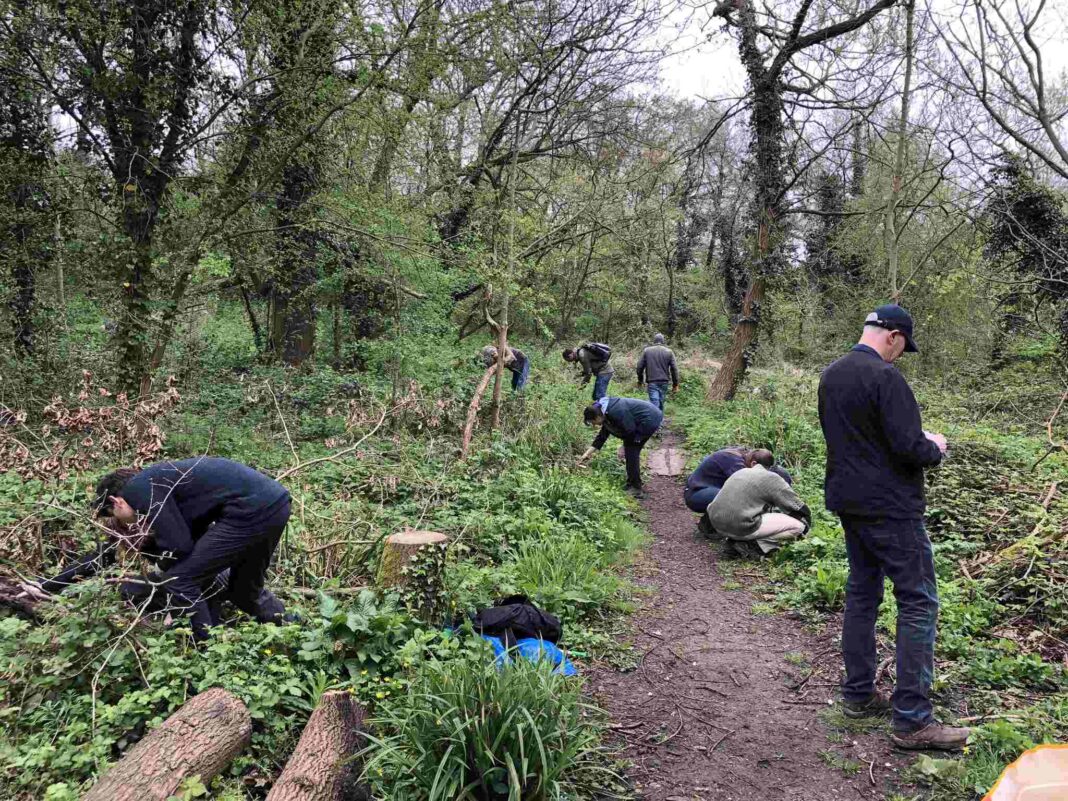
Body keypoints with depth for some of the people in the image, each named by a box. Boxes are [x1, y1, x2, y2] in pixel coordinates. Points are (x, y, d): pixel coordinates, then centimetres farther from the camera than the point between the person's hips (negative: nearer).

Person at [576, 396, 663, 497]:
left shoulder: (616, 412, -25)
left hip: (650, 420, -10)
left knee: (631, 452, -7)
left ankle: (636, 489, -2)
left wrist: (624, 447, -3)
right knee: (631, 452, 13)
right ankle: (632, 485, 22)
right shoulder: (606, 414, 7)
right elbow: (602, 436, 14)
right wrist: (587, 453, 13)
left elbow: (630, 431, -20)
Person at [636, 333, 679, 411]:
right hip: (664, 382, 2)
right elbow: (674, 369, 2)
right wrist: (675, 384, 7)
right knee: (661, 403, 13)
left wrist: (640, 380, 17)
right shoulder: (669, 352, 5)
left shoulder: (646, 351, 4)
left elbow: (640, 366, 4)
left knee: (654, 403, -9)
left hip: (652, 382, -2)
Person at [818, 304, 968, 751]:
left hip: (849, 502, 9)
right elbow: (908, 447, -22)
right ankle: (912, 720, -2)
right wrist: (934, 448, 1)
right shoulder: (884, 377, -19)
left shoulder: (830, 376, 10)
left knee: (862, 593, 16)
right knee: (918, 602, -3)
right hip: (890, 507, -9)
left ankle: (858, 694, 25)